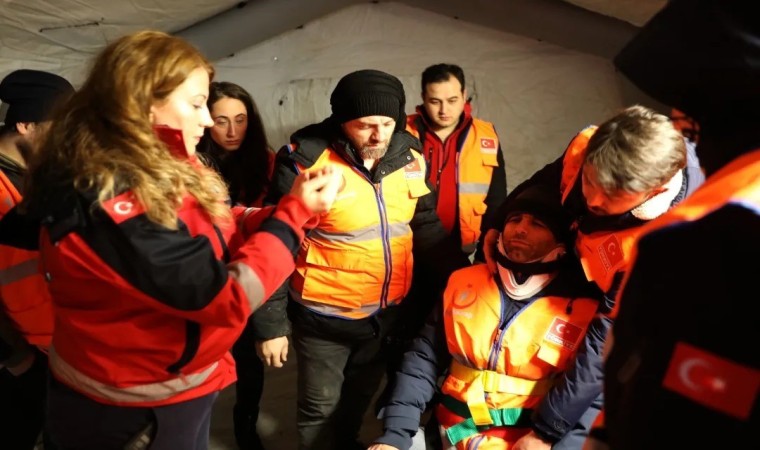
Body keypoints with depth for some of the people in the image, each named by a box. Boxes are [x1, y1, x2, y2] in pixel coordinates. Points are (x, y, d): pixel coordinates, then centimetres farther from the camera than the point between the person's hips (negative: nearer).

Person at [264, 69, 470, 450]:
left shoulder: (409, 152, -6)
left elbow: (426, 225, 5)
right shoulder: (306, 159, -20)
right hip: (325, 316, -5)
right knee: (321, 408, 15)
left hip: (388, 310, 5)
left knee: (362, 393, 27)